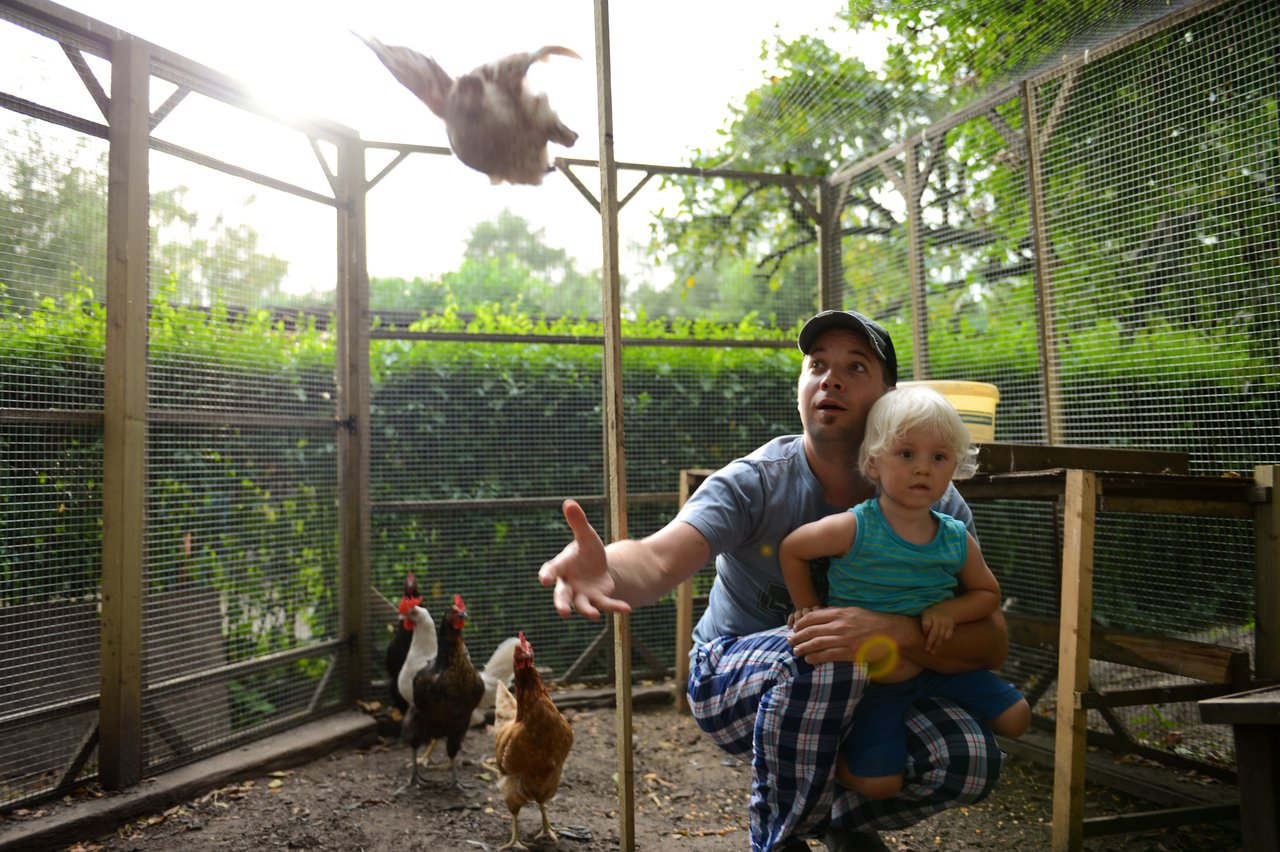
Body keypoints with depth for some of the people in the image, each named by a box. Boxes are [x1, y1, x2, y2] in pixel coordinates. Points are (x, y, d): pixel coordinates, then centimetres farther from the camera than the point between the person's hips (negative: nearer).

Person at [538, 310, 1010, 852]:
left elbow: (991, 643, -17)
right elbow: (659, 559, -37)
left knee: (968, 758, -21)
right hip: (735, 681, -3)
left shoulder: (933, 505, -12)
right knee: (822, 658, -35)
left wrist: (895, 631, -39)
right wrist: (610, 572, -63)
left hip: (857, 690, 3)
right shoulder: (753, 482, -21)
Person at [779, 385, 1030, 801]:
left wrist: (949, 611, -12)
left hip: (936, 667, 5)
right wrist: (808, 608, -5)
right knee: (879, 784, -12)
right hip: (867, 684, -5)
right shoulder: (852, 529, -24)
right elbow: (791, 549, -8)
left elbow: (988, 593, 8)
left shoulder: (958, 541, -9)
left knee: (1015, 717, 4)